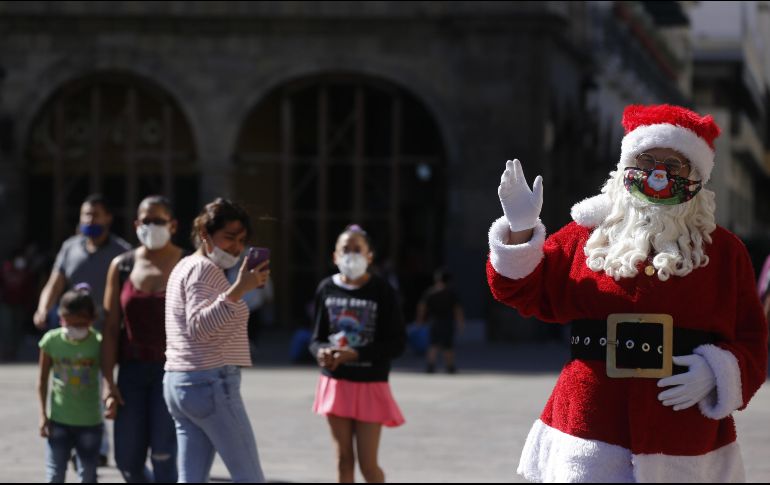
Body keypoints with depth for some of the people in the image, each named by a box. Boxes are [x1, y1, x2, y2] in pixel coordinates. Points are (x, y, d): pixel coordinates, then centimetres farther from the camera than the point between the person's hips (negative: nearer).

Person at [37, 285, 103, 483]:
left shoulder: (99, 343, -10)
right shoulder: (51, 340, -7)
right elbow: (42, 379, 2)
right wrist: (43, 414, -1)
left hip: (90, 422, 0)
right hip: (58, 420, 0)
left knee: (88, 477, 10)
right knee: (54, 476, -4)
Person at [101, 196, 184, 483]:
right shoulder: (122, 266, 6)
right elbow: (111, 329, 5)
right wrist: (109, 383, -1)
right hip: (133, 370, 4)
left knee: (163, 457, -9)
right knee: (128, 461, 4)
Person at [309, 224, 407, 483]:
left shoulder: (381, 291, -10)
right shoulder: (327, 289, 0)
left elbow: (397, 343, -10)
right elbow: (317, 337, 9)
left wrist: (355, 354, -21)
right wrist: (321, 352, -15)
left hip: (369, 384, -3)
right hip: (335, 383, 3)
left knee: (368, 464, -3)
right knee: (344, 459, 9)